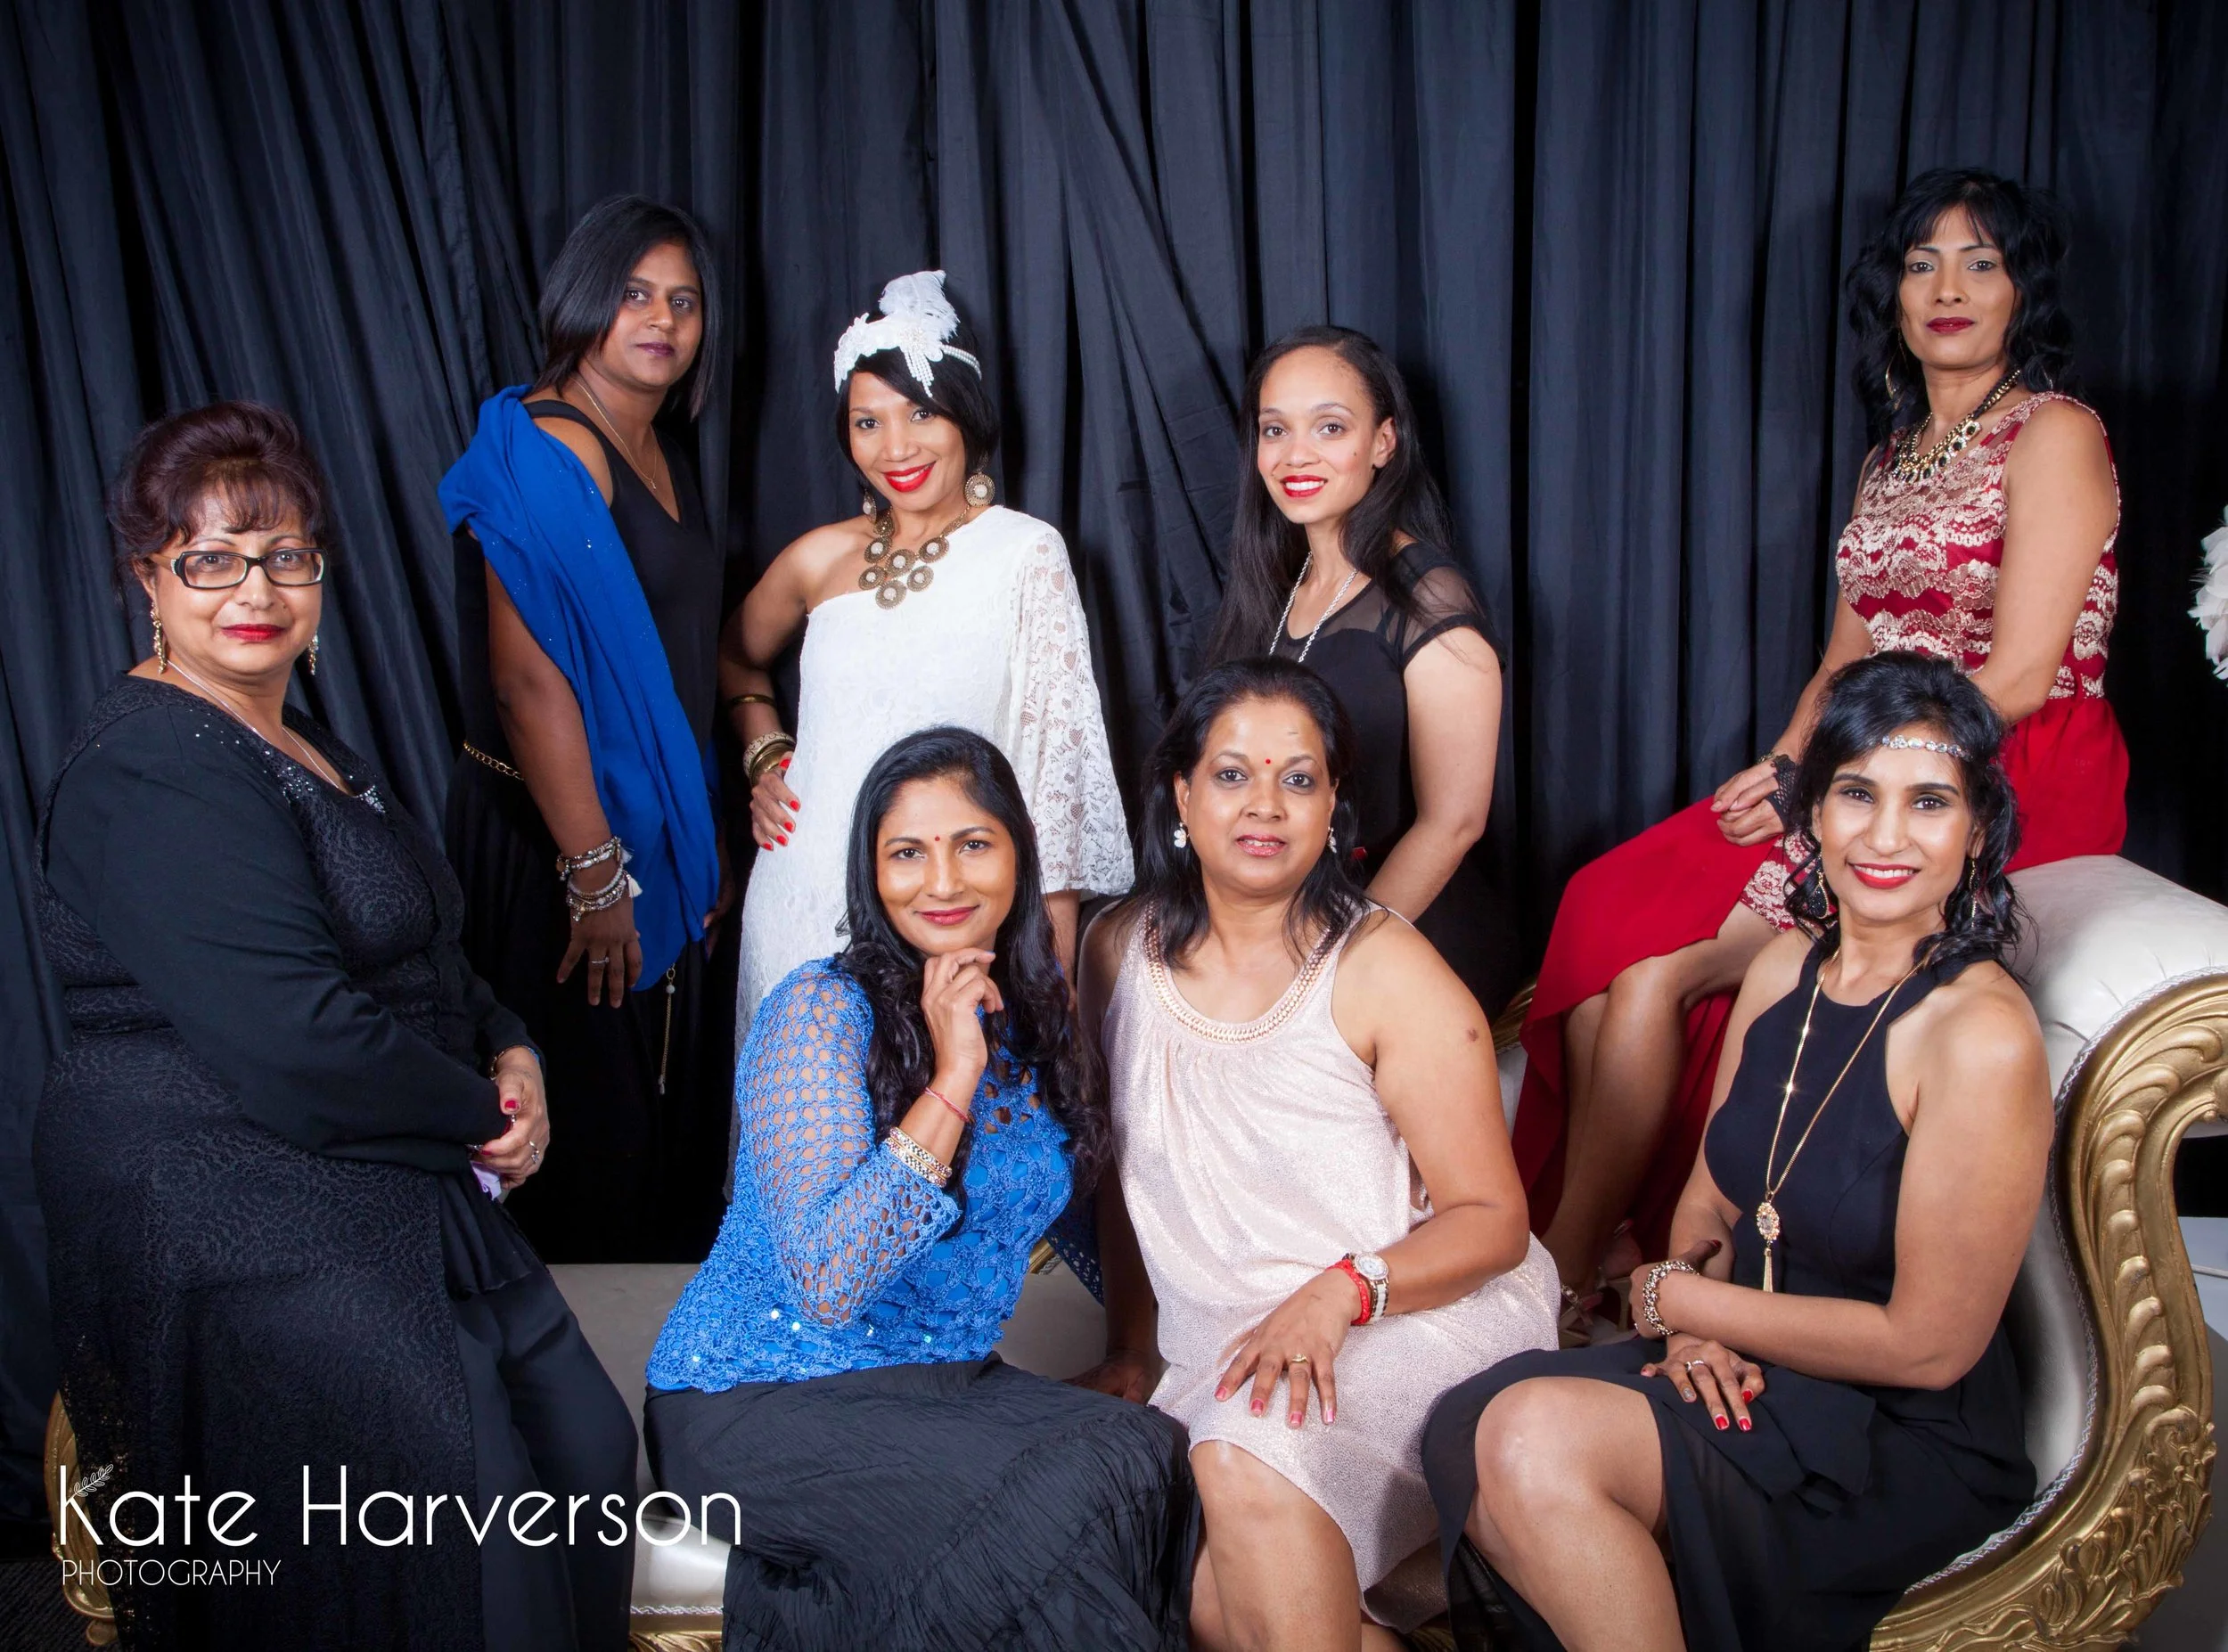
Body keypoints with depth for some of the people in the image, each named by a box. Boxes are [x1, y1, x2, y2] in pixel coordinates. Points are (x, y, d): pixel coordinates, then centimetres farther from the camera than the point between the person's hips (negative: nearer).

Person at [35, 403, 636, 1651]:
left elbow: (423, 959, 22)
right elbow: (294, 1040, -25)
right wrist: (482, 1108, -11)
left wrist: (514, 1054, 1)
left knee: (589, 1445, 4)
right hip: (230, 1216, -10)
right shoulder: (152, 774, -16)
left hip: (398, 1181, 10)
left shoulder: (313, 751, 17)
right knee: (469, 1511, -13)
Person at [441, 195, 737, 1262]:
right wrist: (594, 872, -21)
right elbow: (528, 678, -21)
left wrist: (701, 846, 15)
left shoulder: (663, 455, 13)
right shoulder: (547, 450, -15)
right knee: (591, 1123, 0)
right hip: (563, 839, -9)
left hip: (654, 832, 9)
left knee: (674, 1108, 16)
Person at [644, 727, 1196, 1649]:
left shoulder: (1035, 1012, 4)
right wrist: (954, 1078, -27)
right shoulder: (822, 1012, -17)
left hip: (946, 1386, 6)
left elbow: (1057, 1191, 20)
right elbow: (828, 1287, -27)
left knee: (1153, 1454, -21)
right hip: (760, 1404, -6)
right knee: (1063, 1498, -29)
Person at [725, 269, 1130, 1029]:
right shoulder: (823, 558, 8)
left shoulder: (1025, 553, -3)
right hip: (806, 901, 3)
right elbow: (736, 658, 28)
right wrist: (762, 754, 10)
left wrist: (1056, 943, -10)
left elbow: (1055, 742, -5)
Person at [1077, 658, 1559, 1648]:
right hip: (1216, 1349, 4)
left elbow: (1493, 1220, -9)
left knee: (1244, 1462, -34)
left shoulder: (1383, 969, -9)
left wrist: (1342, 1291, -24)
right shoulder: (1121, 949, 5)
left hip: (1418, 1315, -4)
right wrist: (1132, 1349, 14)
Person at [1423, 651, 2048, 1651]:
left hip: (1908, 1445, -6)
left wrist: (1672, 1299, -9)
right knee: (1471, 1433, -20)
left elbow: (1928, 1345, -18)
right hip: (1753, 1376, 6)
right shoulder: (1785, 969, 3)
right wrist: (1696, 1322, -9)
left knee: (1541, 1437, -28)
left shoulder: (1982, 1036, -20)